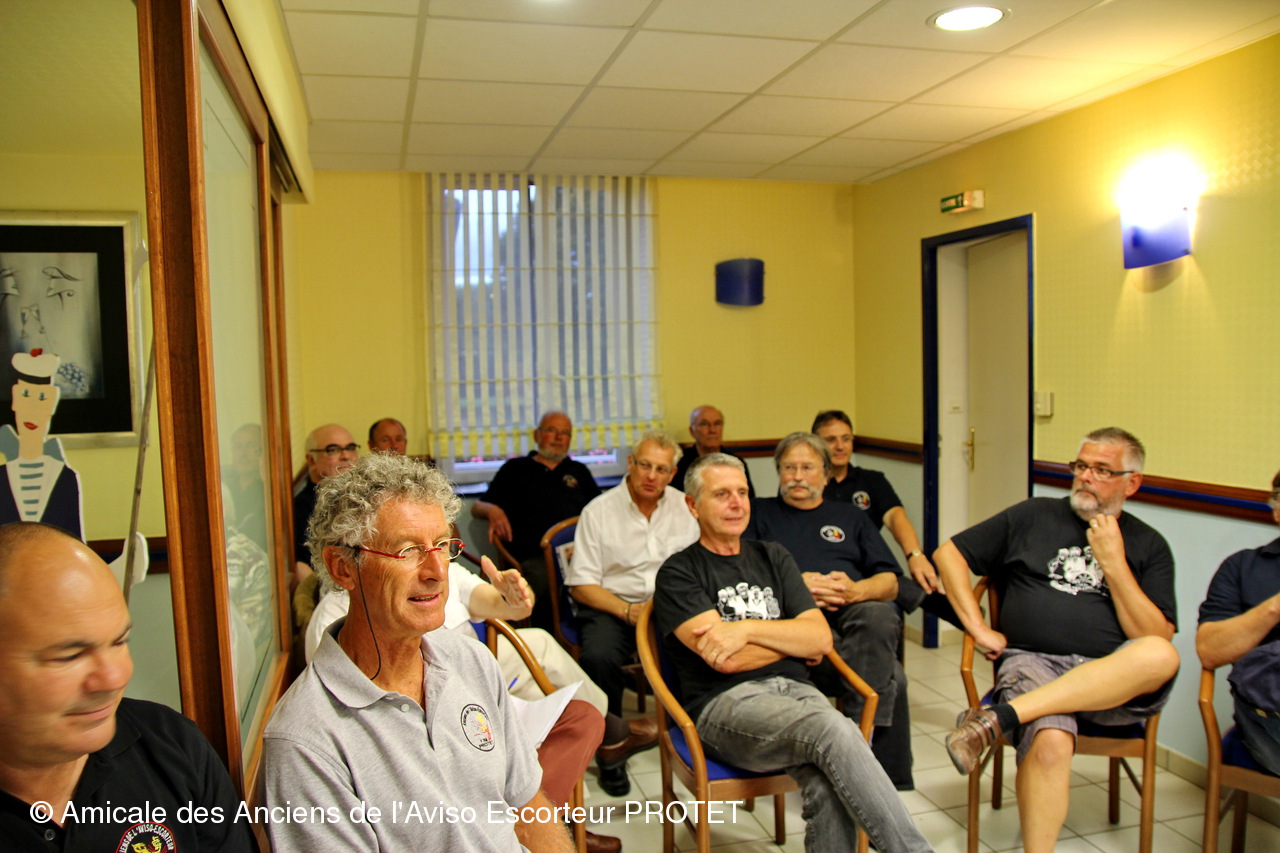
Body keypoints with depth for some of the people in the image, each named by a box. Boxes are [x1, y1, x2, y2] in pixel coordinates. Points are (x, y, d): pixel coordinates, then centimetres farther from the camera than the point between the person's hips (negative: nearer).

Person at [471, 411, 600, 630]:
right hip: (533, 556, -2)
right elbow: (477, 507, 23)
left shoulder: (578, 471, 31)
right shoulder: (516, 468, 24)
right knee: (543, 578, -39)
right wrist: (492, 511, -1)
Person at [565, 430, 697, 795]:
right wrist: (627, 611, -16)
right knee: (598, 657, -32)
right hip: (613, 607, -2)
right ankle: (612, 742, -6)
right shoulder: (599, 511, 0)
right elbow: (581, 584, -3)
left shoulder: (685, 508, 9)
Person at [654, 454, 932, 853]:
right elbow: (726, 660, -8)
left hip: (794, 687, 4)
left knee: (829, 786, -31)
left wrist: (747, 628, -6)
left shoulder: (772, 556, 21)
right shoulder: (678, 573, 5)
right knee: (834, 730, -33)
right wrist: (793, 637, 5)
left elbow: (821, 640, 9)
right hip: (727, 701, -4)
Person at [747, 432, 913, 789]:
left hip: (854, 615, 2)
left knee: (880, 616, -38)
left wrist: (856, 590, -5)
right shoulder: (760, 513, 25)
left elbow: (890, 582, 19)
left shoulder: (849, 517, 31)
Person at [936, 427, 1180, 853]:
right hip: (1033, 662, -1)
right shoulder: (1034, 516, 13)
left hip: (1115, 682, 2)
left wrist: (1113, 563, -5)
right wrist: (978, 628, 4)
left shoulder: (1149, 546, 13)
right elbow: (948, 553, 13)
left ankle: (1000, 717, -37)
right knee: (1050, 743, -34)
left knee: (1163, 657, -34)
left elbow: (1155, 639, 2)